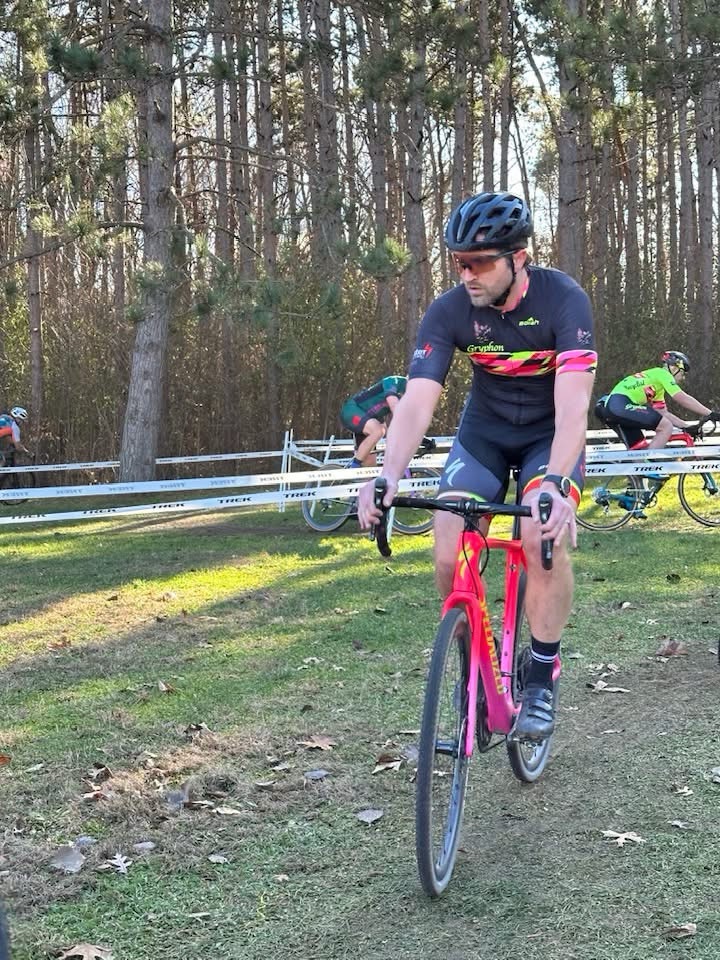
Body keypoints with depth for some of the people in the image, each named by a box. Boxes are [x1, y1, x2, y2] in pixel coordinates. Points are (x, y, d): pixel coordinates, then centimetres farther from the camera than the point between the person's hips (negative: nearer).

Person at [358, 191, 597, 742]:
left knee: (545, 540, -28)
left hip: (551, 433, -2)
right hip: (484, 432, 3)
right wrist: (388, 476, -45)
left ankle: (541, 681, -9)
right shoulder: (449, 312, -21)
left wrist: (555, 483, -52)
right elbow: (417, 401, -28)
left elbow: (573, 405, -36)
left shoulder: (563, 300, -28)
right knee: (449, 557, -15)